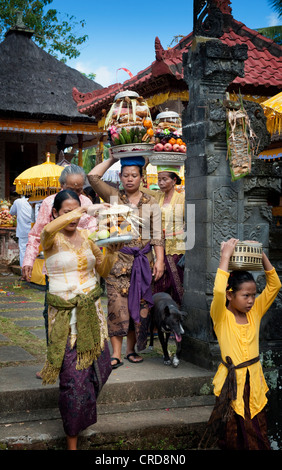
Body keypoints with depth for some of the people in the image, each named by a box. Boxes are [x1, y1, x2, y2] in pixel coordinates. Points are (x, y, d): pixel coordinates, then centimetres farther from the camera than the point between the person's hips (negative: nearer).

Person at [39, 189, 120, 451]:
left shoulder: (86, 236, 9)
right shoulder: (51, 238, -7)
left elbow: (103, 270, 11)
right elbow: (49, 229, -33)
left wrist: (111, 251, -8)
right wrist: (89, 208, -37)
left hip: (91, 309, 5)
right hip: (64, 313, -5)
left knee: (101, 366, 12)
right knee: (74, 377, -6)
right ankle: (72, 439, 10)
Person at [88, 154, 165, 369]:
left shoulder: (151, 202, 8)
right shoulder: (114, 196, 6)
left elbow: (157, 235, 5)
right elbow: (93, 176, -6)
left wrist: (159, 260, -3)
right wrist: (112, 158, 2)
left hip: (143, 259, 2)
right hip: (118, 257, -1)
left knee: (138, 304, 5)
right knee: (117, 305, -8)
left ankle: (131, 349, 19)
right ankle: (116, 353, -2)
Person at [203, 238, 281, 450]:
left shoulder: (255, 312, 6)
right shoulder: (222, 316, -8)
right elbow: (218, 291, -28)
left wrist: (262, 257, -6)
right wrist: (225, 256, -23)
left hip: (255, 381, 4)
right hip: (232, 382, -4)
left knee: (258, 434, 8)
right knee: (234, 437, 4)